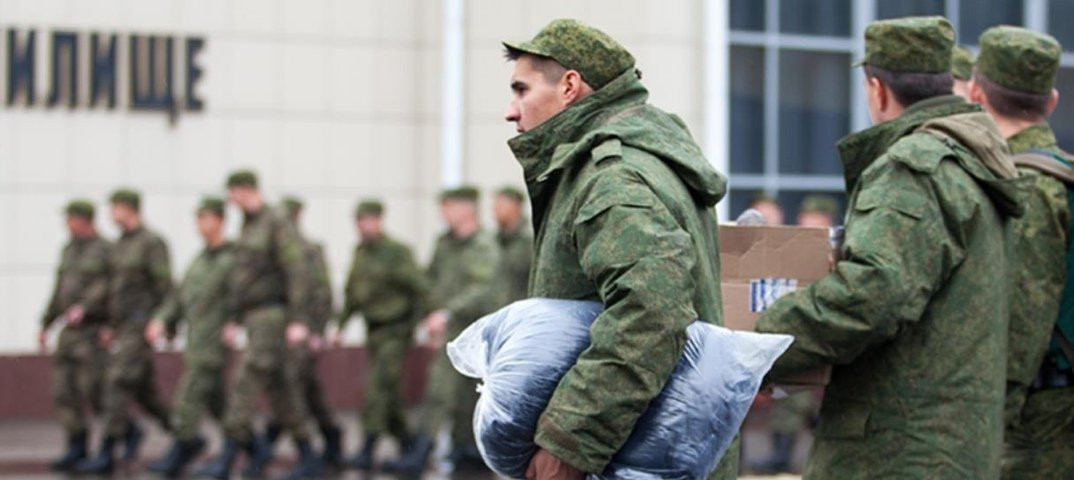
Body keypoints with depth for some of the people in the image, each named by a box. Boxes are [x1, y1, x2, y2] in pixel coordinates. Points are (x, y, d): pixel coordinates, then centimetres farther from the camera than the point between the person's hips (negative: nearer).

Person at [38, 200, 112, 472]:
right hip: (69, 332, 8)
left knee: (93, 390, -10)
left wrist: (83, 307, -35)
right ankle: (77, 449, 6)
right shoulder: (70, 250, 16)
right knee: (63, 390, 1)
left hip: (94, 329, -7)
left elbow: (104, 286, -21)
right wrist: (45, 325, 19)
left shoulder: (104, 251, -8)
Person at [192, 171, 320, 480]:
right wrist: (234, 321, 21)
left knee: (246, 383, -13)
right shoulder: (248, 227, 17)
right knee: (281, 390, 9)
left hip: (275, 316, -9)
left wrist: (298, 321, -24)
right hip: (255, 318, 9)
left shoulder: (277, 224, -11)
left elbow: (297, 272, -18)